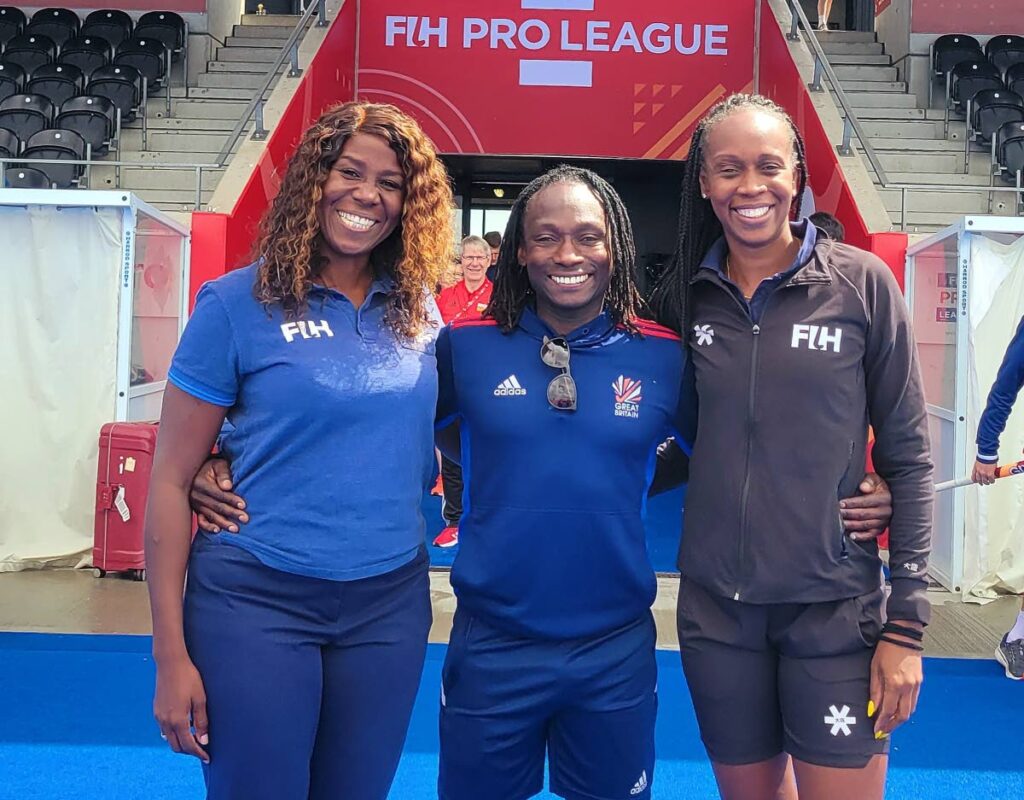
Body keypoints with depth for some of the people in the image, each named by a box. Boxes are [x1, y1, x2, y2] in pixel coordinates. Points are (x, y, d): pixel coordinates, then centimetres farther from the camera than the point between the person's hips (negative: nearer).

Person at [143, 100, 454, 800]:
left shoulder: (418, 309, 3)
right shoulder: (238, 303, -7)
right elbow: (171, 479, -7)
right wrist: (171, 653, -9)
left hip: (390, 604, 4)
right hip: (257, 600, -3)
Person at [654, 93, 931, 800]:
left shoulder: (862, 283, -7)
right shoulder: (686, 296, 2)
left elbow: (907, 458, -5)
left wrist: (907, 623, -7)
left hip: (836, 607, -3)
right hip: (715, 607, 3)